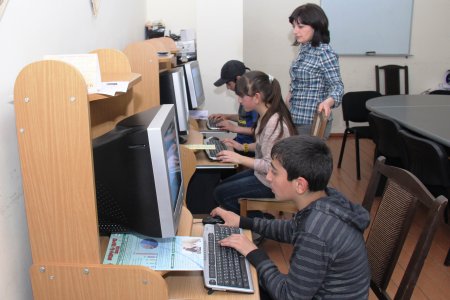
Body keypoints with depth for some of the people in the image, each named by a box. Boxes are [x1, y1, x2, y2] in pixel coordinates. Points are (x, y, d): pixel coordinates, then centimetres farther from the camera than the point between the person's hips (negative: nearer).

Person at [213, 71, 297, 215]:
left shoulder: (273, 123, -30)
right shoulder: (267, 115, -1)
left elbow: (270, 166, -28)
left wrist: (239, 158, -23)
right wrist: (243, 147, 4)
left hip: (271, 183, -9)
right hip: (263, 173, 9)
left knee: (220, 193, 1)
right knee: (222, 185, 16)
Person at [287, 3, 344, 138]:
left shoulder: (325, 53, -17)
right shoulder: (304, 50, 9)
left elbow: (337, 86, -20)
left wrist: (328, 102, -37)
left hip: (313, 122, -8)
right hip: (298, 119, 8)